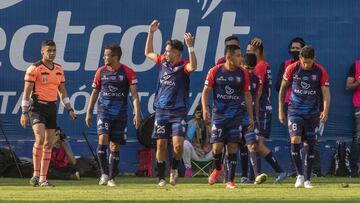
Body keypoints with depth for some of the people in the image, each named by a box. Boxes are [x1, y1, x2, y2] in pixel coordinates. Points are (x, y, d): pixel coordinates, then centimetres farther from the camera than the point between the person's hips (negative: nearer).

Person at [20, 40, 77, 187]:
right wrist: (24, 113, -14)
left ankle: (43, 179, 9)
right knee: (40, 139, -23)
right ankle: (36, 174, -15)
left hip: (52, 108, 6)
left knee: (49, 144, 5)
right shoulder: (34, 69, -8)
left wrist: (69, 109, 14)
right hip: (37, 107, -6)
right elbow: (27, 91, -9)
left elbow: (62, 91, 20)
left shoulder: (59, 70, 12)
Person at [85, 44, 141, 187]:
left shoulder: (127, 72, -3)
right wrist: (89, 112, 11)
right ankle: (104, 173, -16)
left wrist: (137, 113, -16)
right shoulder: (101, 71, 6)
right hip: (104, 111, 1)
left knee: (115, 147, 4)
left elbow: (134, 94, -6)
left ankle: (111, 178, 12)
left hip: (120, 114, -1)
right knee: (103, 139, -19)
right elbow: (95, 93, 14)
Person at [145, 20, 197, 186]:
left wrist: (190, 46, -39)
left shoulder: (183, 66, -7)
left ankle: (174, 169, 12)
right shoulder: (163, 62, 7)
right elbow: (148, 53, 22)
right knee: (161, 145, 4)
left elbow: (193, 66, -31)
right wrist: (151, 33, 12)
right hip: (161, 110, 4)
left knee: (177, 144, -15)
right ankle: (161, 178, 13)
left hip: (178, 112, -4)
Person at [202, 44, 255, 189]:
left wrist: (251, 117, 8)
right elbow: (206, 92, 2)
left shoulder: (242, 74, 2)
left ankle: (230, 180, 1)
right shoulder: (215, 71, -4)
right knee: (217, 146, -6)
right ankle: (218, 169, 26)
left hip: (235, 116, 1)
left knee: (233, 146, -4)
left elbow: (247, 96, 9)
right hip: (218, 115, -1)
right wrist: (205, 109, -12)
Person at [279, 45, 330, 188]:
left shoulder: (321, 72, -7)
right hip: (295, 111, -1)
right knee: (295, 140, -17)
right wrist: (281, 111, 4)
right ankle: (300, 175, -6)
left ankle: (307, 179, 11)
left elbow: (326, 92, -10)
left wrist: (325, 111, -26)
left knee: (310, 145, 3)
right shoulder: (292, 69, -7)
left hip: (313, 113, 1)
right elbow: (283, 89, 4)